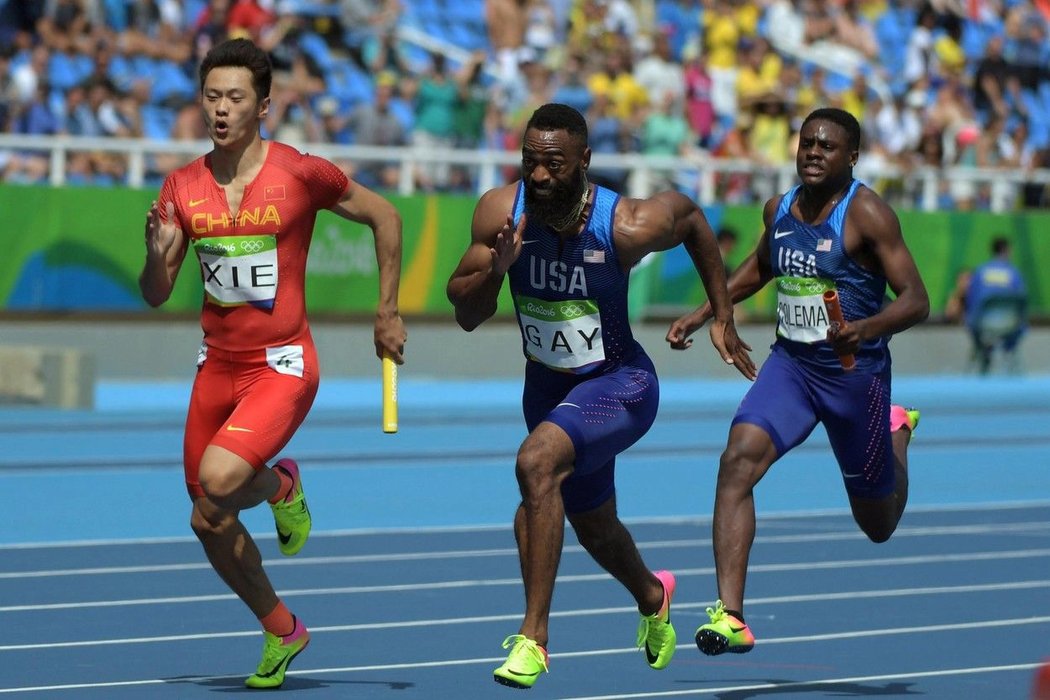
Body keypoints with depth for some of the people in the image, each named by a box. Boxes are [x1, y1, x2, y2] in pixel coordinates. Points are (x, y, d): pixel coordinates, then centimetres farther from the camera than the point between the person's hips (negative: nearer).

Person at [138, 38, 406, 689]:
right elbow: (156, 296, 5)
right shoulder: (184, 187, 2)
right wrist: (157, 253, -17)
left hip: (282, 365, -5)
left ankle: (281, 485, 9)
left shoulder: (301, 173, -10)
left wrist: (388, 312, 6)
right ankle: (282, 630, 31)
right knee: (210, 523, 7)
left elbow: (384, 216, 5)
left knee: (220, 478, -28)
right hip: (217, 366, 5)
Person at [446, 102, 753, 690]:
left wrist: (723, 317, 1)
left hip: (619, 383, -5)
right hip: (548, 384, 5)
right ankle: (652, 596, 60)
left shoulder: (626, 227, -26)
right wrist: (494, 269, -34)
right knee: (592, 525, 24)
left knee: (537, 461, -33)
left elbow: (690, 213, -3)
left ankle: (534, 636, -28)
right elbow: (467, 315, -12)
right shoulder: (502, 213, -19)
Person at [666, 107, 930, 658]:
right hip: (790, 364, 4)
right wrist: (703, 312, 17)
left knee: (878, 526, 14)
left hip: (857, 372, -4)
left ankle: (896, 432, 50)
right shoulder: (779, 209, 3)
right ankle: (729, 616, -27)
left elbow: (916, 299, -20)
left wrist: (867, 328, -38)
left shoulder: (867, 214, -15)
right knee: (737, 461, -25)